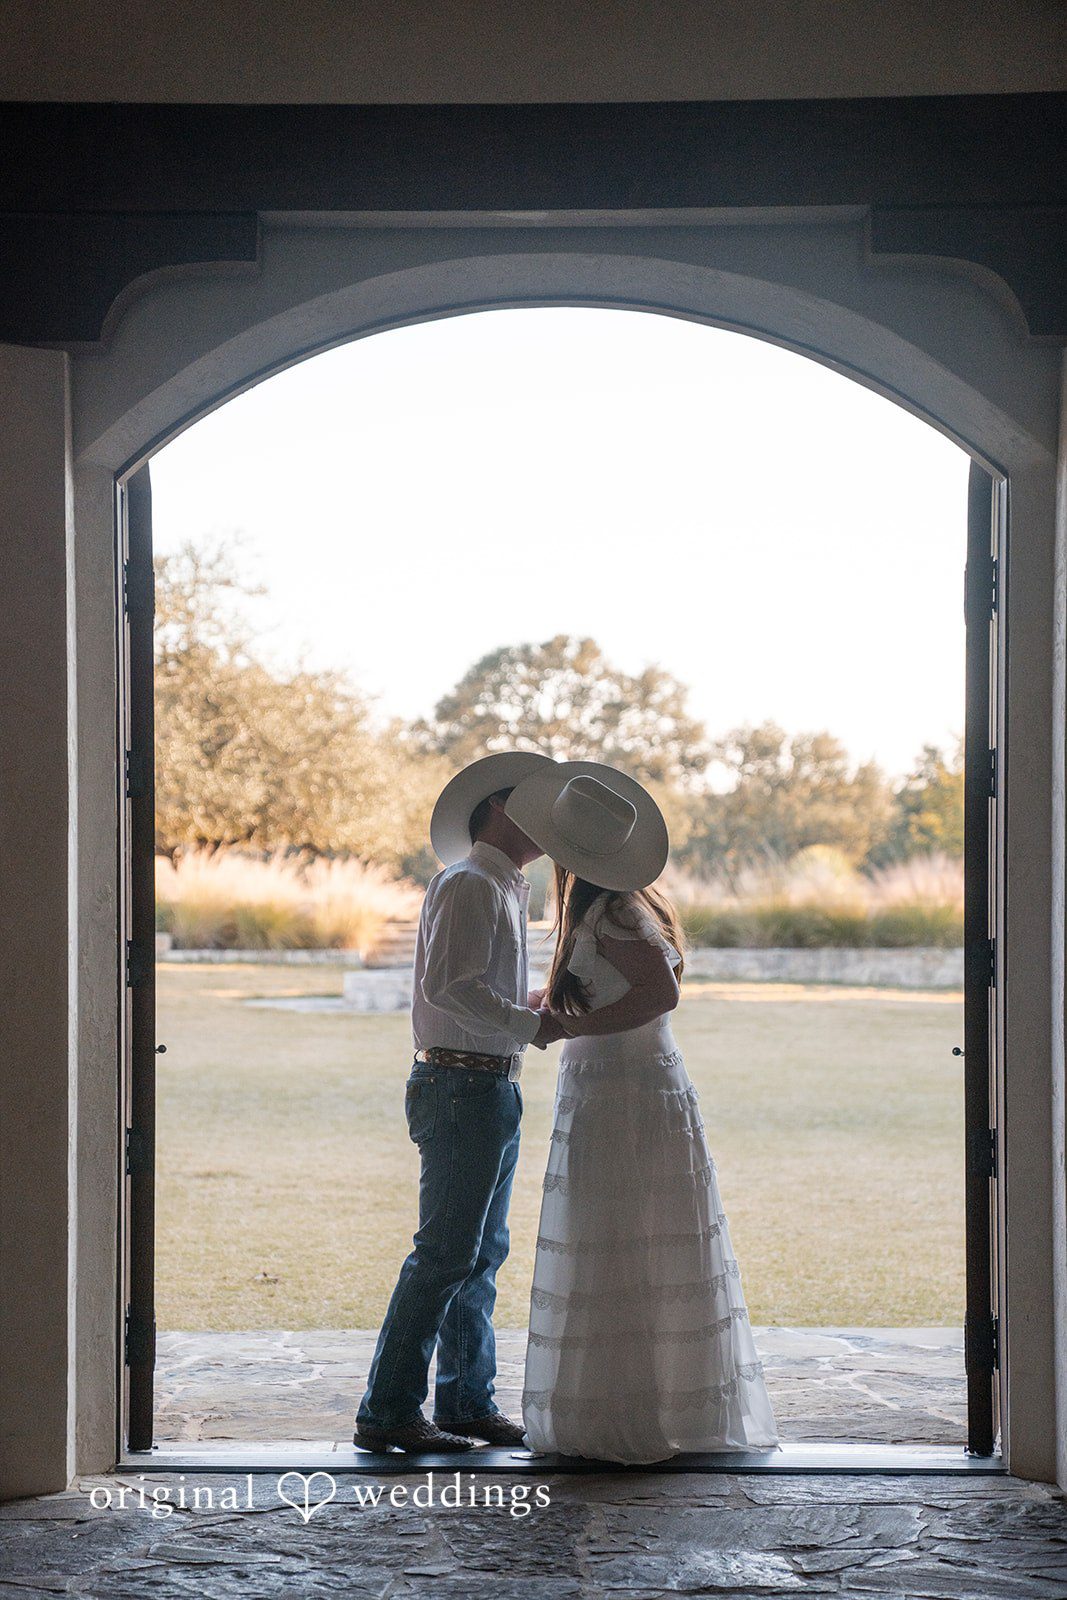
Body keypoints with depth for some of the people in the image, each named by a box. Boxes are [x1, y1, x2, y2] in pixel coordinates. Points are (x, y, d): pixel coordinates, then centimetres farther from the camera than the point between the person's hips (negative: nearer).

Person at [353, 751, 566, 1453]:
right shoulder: (469, 884, -9)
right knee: (448, 1252, -10)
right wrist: (530, 1024, -19)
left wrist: (543, 1007, 14)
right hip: (463, 1086, -10)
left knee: (482, 1252, 13)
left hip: (494, 1091, 10)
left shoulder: (504, 892, 23)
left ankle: (467, 1401, 19)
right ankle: (388, 1411, -6)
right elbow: (449, 985, -20)